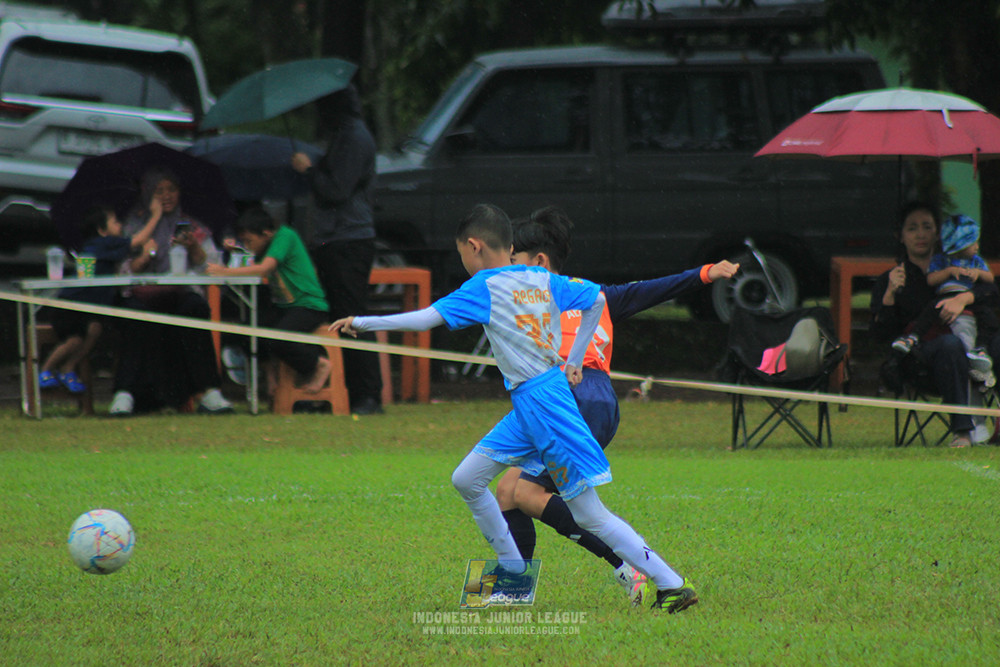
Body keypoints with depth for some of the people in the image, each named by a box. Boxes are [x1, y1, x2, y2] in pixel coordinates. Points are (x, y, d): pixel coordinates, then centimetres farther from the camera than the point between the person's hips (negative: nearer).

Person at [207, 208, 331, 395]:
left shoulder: (285, 236, -15)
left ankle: (317, 364, -5)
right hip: (283, 306, 9)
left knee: (276, 340, -29)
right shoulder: (265, 246, 12)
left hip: (309, 305, -9)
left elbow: (265, 268, -26)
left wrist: (225, 271, -25)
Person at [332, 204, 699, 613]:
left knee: (589, 516, -6)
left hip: (543, 405, -8)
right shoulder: (541, 279, 10)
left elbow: (426, 319, -15)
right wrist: (574, 362, 23)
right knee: (467, 480, 12)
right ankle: (512, 570, 18)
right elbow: (596, 299, 18)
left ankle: (672, 586, -6)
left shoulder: (485, 287, -10)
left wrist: (362, 323, -6)